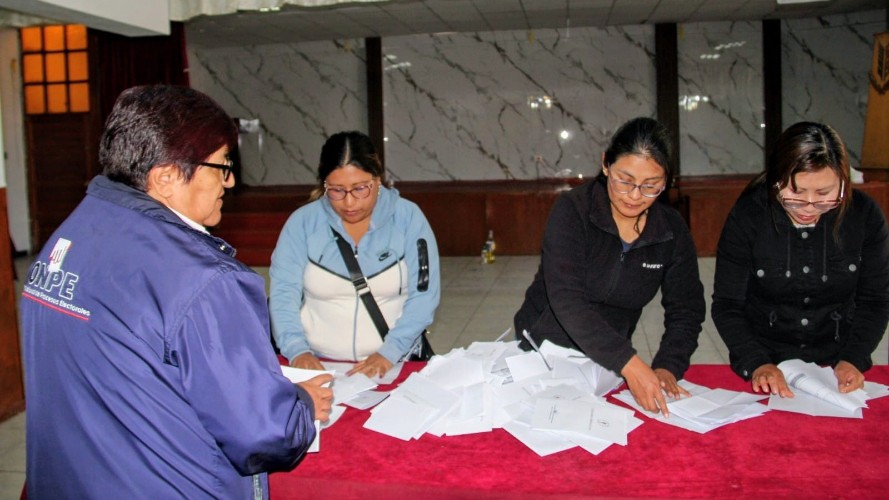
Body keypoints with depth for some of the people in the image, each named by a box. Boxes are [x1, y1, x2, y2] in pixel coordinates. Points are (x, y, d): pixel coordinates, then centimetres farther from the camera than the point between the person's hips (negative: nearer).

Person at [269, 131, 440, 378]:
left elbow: (423, 294, -3)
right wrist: (297, 350, -16)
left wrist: (389, 353, -15)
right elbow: (283, 291, -1)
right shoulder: (302, 221, 2)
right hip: (317, 365, 1)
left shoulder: (408, 218, 0)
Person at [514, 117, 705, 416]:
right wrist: (630, 365, -36)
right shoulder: (572, 211, -17)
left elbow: (686, 310, -1)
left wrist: (667, 367, -20)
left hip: (608, 362, 3)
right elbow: (566, 299, -27)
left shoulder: (672, 230, -3)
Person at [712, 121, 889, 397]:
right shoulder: (747, 216, -11)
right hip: (766, 366, -1)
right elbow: (726, 305, -7)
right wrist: (757, 364, -20)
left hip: (837, 366, 2)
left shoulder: (864, 216, -5)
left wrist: (854, 359, -10)